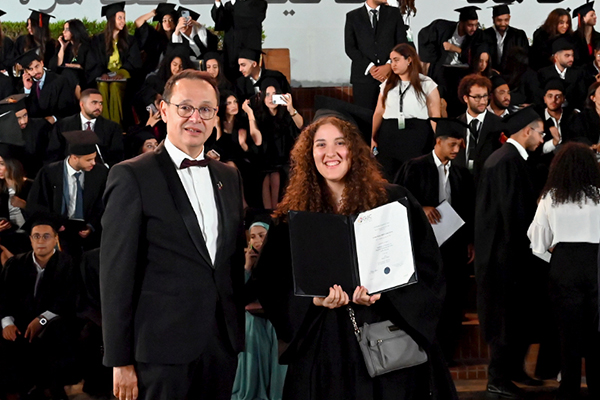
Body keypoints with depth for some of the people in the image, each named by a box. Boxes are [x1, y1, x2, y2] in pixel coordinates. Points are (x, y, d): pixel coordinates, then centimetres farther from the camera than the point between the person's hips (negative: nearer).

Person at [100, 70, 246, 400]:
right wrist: (121, 361, -10)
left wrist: (240, 330, 11)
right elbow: (116, 274, -8)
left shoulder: (229, 177, 13)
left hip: (224, 344, 5)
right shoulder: (132, 176, -5)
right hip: (164, 348, -5)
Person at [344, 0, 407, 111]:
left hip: (390, 75, 1)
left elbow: (402, 44, 7)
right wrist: (370, 67, -10)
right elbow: (350, 48, 1)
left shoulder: (394, 13, 12)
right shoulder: (352, 16, 9)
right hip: (364, 76, -1)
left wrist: (389, 65, -9)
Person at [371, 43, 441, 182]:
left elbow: (435, 116, -2)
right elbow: (378, 112, 9)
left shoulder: (426, 84, 4)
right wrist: (373, 138, -3)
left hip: (417, 136, -3)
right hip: (389, 136, 3)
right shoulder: (387, 84, 15)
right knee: (388, 178, 2)